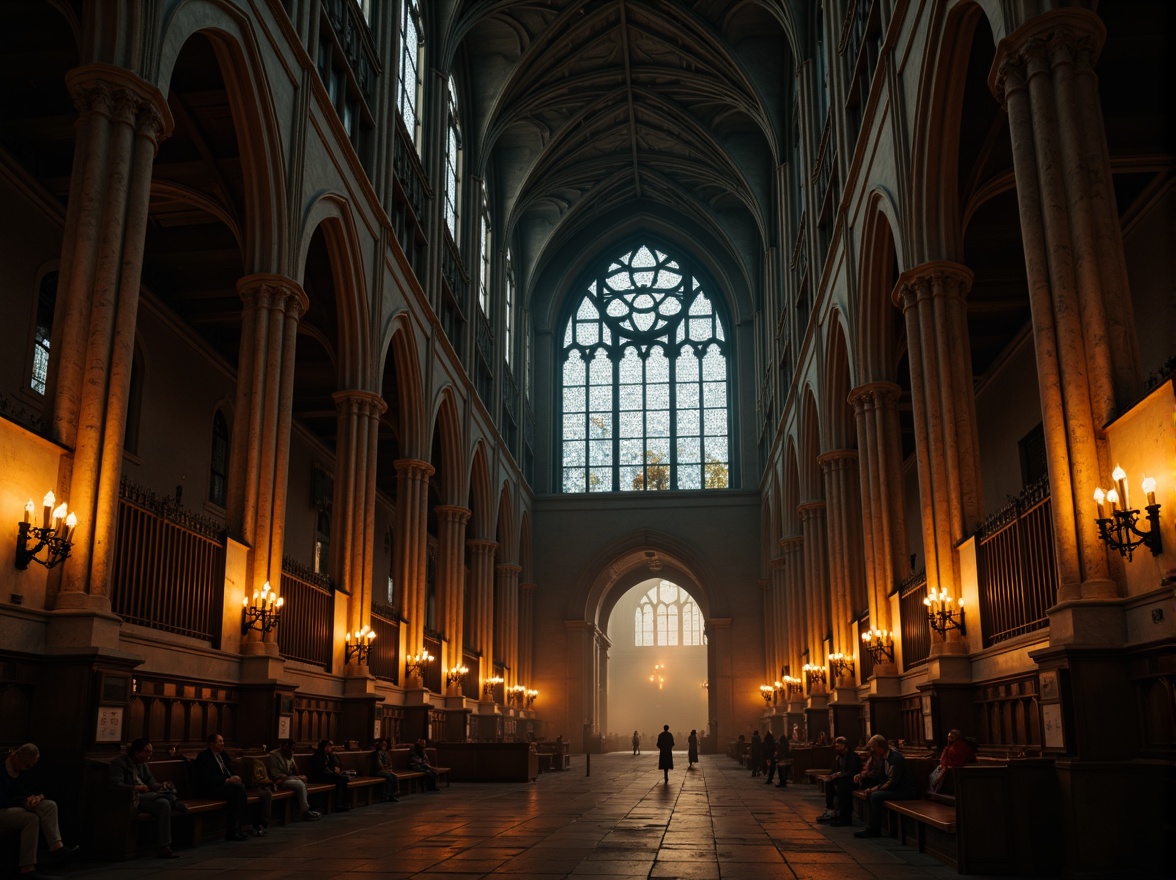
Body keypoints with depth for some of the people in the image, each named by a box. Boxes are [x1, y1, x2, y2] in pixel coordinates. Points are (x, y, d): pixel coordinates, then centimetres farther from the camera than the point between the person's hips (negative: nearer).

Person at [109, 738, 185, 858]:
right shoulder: (119, 763, -6)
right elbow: (116, 784, -20)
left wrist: (161, 786, -13)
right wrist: (135, 787, -37)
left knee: (164, 803, -25)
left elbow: (152, 782, 11)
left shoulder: (143, 764, 16)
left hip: (146, 796, 8)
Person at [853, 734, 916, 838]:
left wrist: (876, 788, -20)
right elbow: (877, 778, 15)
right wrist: (862, 777, -1)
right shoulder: (883, 758, 11)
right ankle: (873, 826, 2)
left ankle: (874, 830, -14)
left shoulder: (896, 758, -18)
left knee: (876, 796, -23)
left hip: (904, 791, -10)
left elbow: (893, 782, -23)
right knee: (869, 794, 0)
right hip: (894, 789, 10)